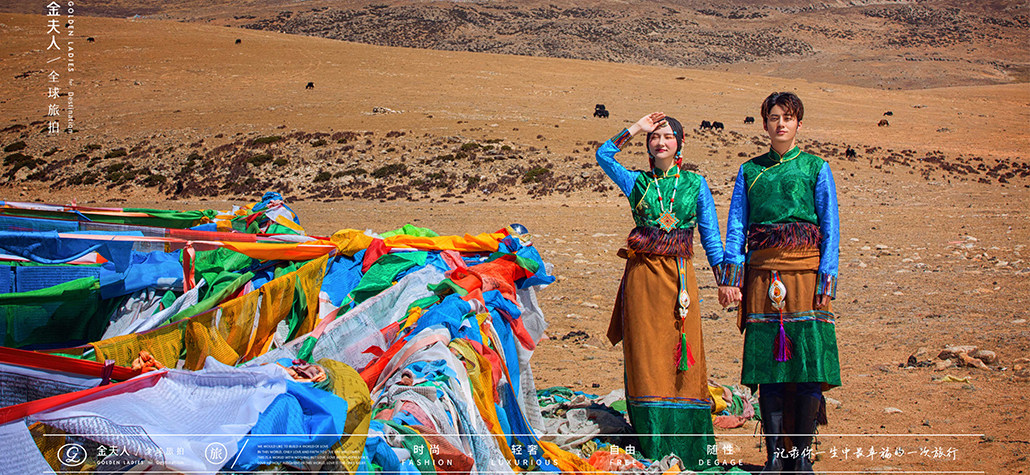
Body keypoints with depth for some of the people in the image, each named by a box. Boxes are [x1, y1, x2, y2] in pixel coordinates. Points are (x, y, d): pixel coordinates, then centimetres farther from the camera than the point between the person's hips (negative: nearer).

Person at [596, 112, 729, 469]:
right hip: (642, 275, 0)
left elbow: (710, 233, 8)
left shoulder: (695, 184, 9)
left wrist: (724, 277, 2)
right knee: (646, 355, -1)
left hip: (678, 275, 0)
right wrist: (636, 128, 1)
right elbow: (603, 155, -1)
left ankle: (684, 448, 6)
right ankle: (652, 449, 5)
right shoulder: (636, 182, 10)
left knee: (681, 358, -2)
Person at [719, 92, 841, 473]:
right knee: (767, 360, -1)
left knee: (808, 359, -6)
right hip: (763, 273, 2)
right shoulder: (749, 171, 13)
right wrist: (730, 278, -2)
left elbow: (831, 229, 4)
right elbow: (736, 227, 9)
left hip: (805, 270, -1)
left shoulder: (816, 168, 8)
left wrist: (826, 281, -6)